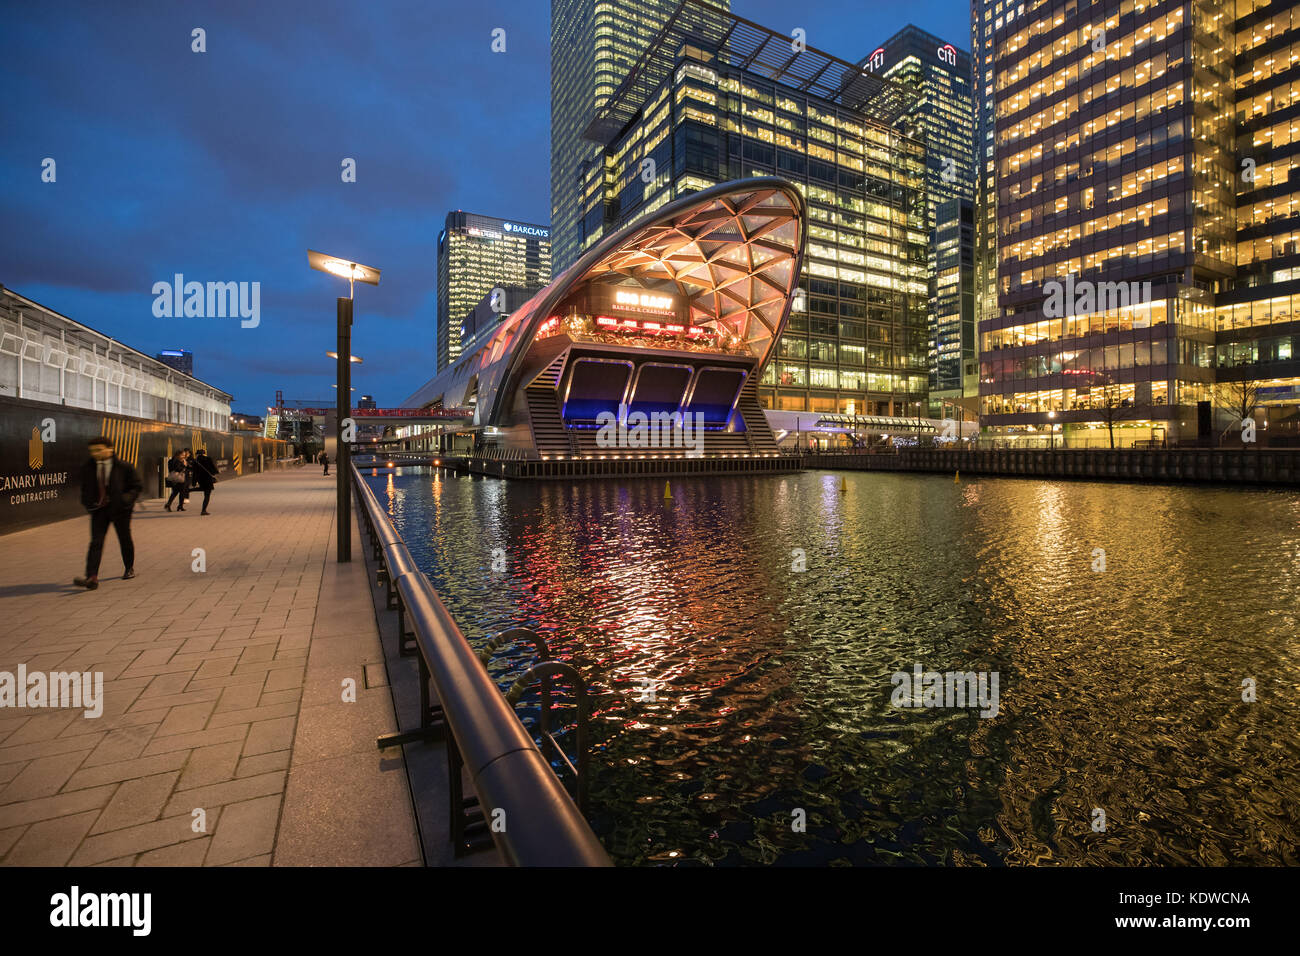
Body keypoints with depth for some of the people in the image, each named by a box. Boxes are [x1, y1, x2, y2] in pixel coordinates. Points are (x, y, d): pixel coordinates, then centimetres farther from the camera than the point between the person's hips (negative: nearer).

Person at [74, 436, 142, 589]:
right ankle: (91, 578, -14)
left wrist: (126, 499, -16)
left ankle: (130, 568, 31)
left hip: (119, 509, -2)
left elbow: (138, 485, -2)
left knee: (125, 539, 12)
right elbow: (85, 487, 19)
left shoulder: (123, 466, -8)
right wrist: (87, 502, 2)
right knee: (96, 542, -7)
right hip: (98, 509, 2)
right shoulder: (87, 467, 4)